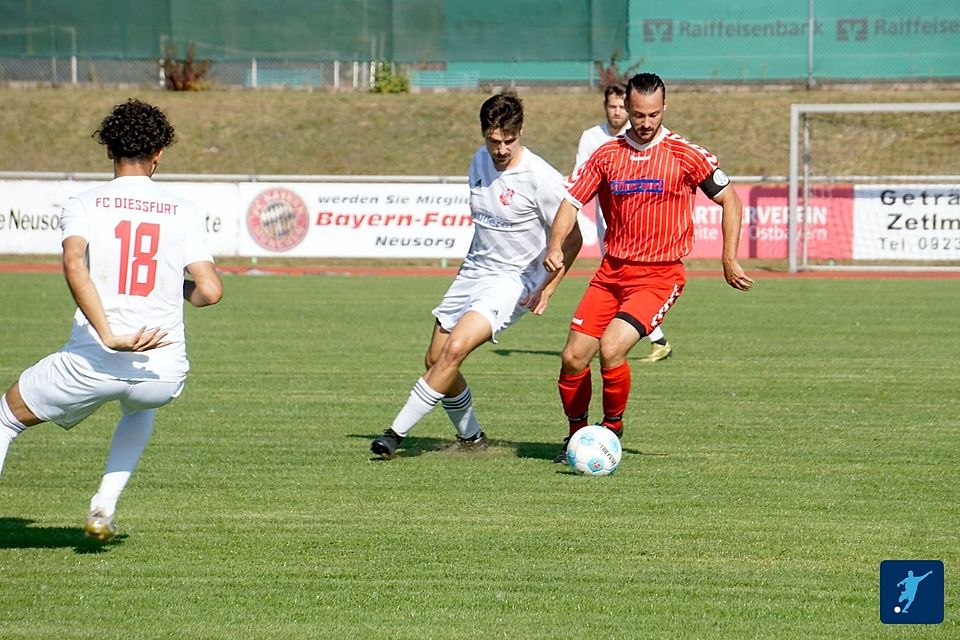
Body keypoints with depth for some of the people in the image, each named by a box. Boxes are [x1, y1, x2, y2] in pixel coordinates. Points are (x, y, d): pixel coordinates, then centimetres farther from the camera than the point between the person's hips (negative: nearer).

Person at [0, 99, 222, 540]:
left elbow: (74, 265, -18)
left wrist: (109, 337, -22)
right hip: (165, 372, 2)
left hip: (92, 363, -2)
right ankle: (104, 508, 25)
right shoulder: (184, 214, 6)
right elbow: (210, 291, -2)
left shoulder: (83, 206, 3)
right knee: (139, 408, 40)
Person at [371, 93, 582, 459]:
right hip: (474, 270, 8)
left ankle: (398, 432, -17)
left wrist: (547, 290, -16)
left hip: (514, 280, -8)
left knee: (455, 349, -24)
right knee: (435, 360, 8)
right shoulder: (480, 161, 2)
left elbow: (571, 238, -11)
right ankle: (470, 438, 28)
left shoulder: (540, 177, -19)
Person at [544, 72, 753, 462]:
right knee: (573, 358, -4)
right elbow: (572, 201, 5)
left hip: (660, 275, -4)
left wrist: (730, 261, -1)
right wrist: (555, 246, -13)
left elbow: (729, 199, 3)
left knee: (610, 349, -22)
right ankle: (577, 434, 19)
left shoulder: (685, 155, -5)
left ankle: (612, 428, 1)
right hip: (612, 271, 4)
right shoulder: (606, 155, 5)